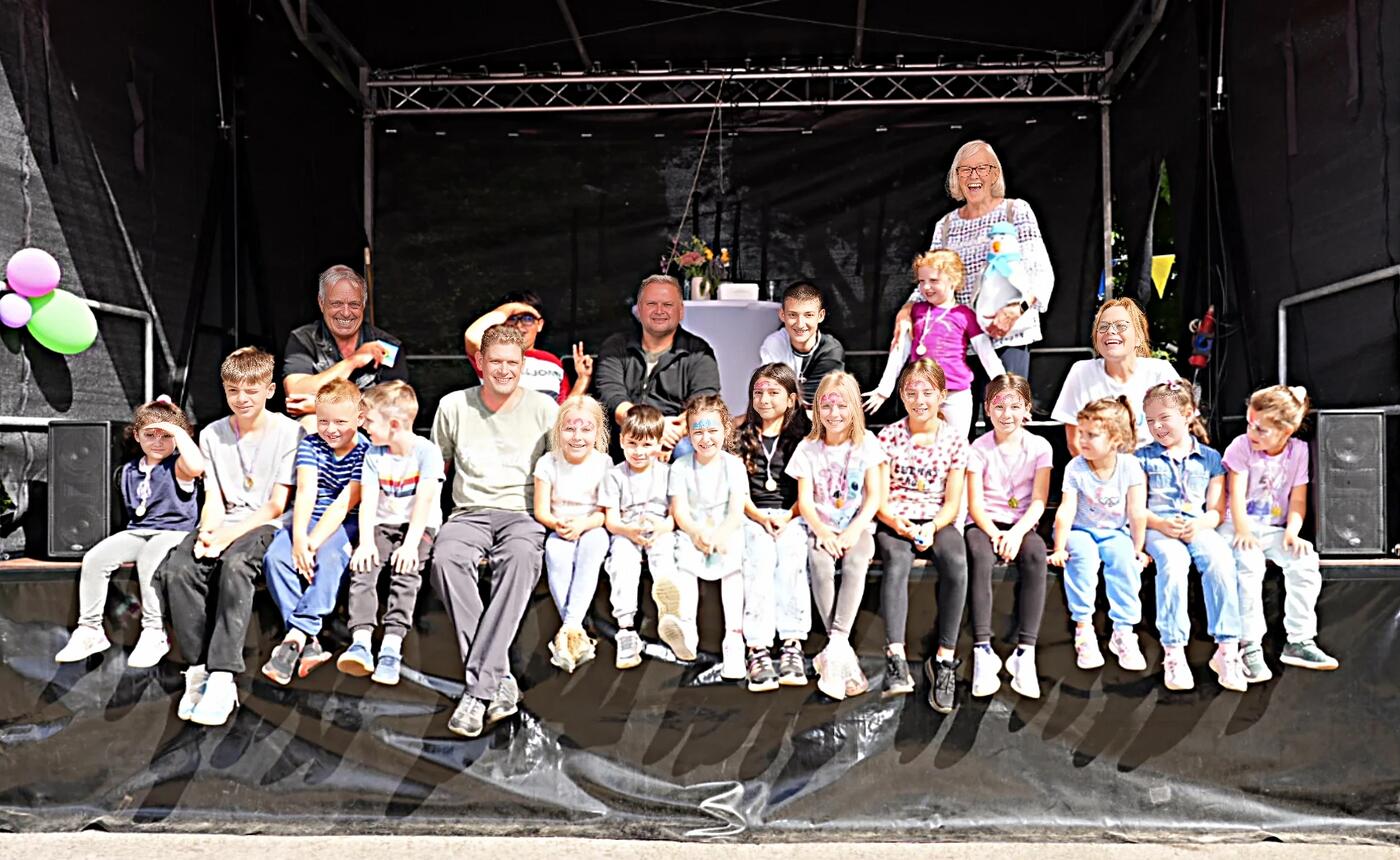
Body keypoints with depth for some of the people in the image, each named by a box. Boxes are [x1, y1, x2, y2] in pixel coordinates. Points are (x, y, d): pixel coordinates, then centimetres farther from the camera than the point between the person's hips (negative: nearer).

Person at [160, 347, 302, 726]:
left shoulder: (288, 431, -2)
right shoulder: (212, 434, 13)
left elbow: (277, 505, -5)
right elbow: (214, 499, 8)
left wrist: (231, 534, -15)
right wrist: (207, 531, -14)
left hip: (266, 524, -4)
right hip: (224, 524, 5)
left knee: (235, 564, -36)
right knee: (177, 568, -26)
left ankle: (223, 677, -38)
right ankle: (200, 668, -23)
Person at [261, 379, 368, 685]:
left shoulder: (367, 452, -7)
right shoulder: (310, 445, 5)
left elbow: (344, 503, -16)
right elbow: (306, 492, -9)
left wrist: (314, 542, -26)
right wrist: (298, 537, -24)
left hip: (347, 524, -4)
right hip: (307, 520, 4)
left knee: (329, 558, -34)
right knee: (274, 557, -23)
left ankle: (296, 636, -34)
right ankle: (308, 642, -27)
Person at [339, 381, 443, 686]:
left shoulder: (426, 451, -9)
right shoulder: (374, 454, 5)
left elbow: (424, 501, -16)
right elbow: (368, 501, -4)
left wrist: (411, 544, -25)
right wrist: (366, 542, -18)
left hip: (420, 526, -4)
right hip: (383, 525, 4)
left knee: (406, 570, -30)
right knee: (362, 566, -23)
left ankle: (392, 646, -35)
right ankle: (361, 643, -35)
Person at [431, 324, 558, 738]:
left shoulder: (543, 407, 9)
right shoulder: (454, 406, 13)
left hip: (523, 514, -1)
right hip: (469, 514, 2)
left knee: (521, 557, -38)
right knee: (446, 557, -35)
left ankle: (478, 687, -41)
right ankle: (499, 679, -36)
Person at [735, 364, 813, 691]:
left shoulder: (803, 435, 11)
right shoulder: (743, 436, 16)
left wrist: (787, 516, -12)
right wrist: (760, 518, -9)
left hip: (792, 516, -1)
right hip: (753, 517, 1)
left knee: (790, 556, -31)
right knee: (760, 558, -30)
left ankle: (792, 645, -34)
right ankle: (758, 648, -36)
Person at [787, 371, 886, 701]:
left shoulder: (866, 443, 5)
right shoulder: (808, 448, 5)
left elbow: (874, 496, 0)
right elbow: (805, 500, 0)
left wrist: (853, 531, -15)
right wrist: (823, 532, -17)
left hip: (857, 526, -1)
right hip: (821, 528, 1)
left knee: (856, 563, -34)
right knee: (820, 566, -32)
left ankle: (835, 648, -39)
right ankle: (844, 653, -30)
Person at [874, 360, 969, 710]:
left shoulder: (955, 440, 9)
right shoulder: (889, 437, 6)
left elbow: (952, 503, 5)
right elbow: (879, 499, 1)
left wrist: (932, 527, -15)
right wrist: (899, 523, -19)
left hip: (938, 521, 1)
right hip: (894, 521, -1)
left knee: (956, 562, -33)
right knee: (897, 561, -35)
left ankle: (944, 658, -28)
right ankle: (896, 657, -41)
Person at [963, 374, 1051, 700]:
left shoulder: (1039, 447, 4)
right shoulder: (979, 448, 1)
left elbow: (1039, 501, -4)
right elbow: (975, 504, -4)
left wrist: (1017, 532, -21)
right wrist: (994, 533, -22)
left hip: (1021, 524, 1)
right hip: (984, 524, -1)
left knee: (1036, 554, -34)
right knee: (979, 555, -36)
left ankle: (1025, 652, -35)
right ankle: (983, 650, -37)